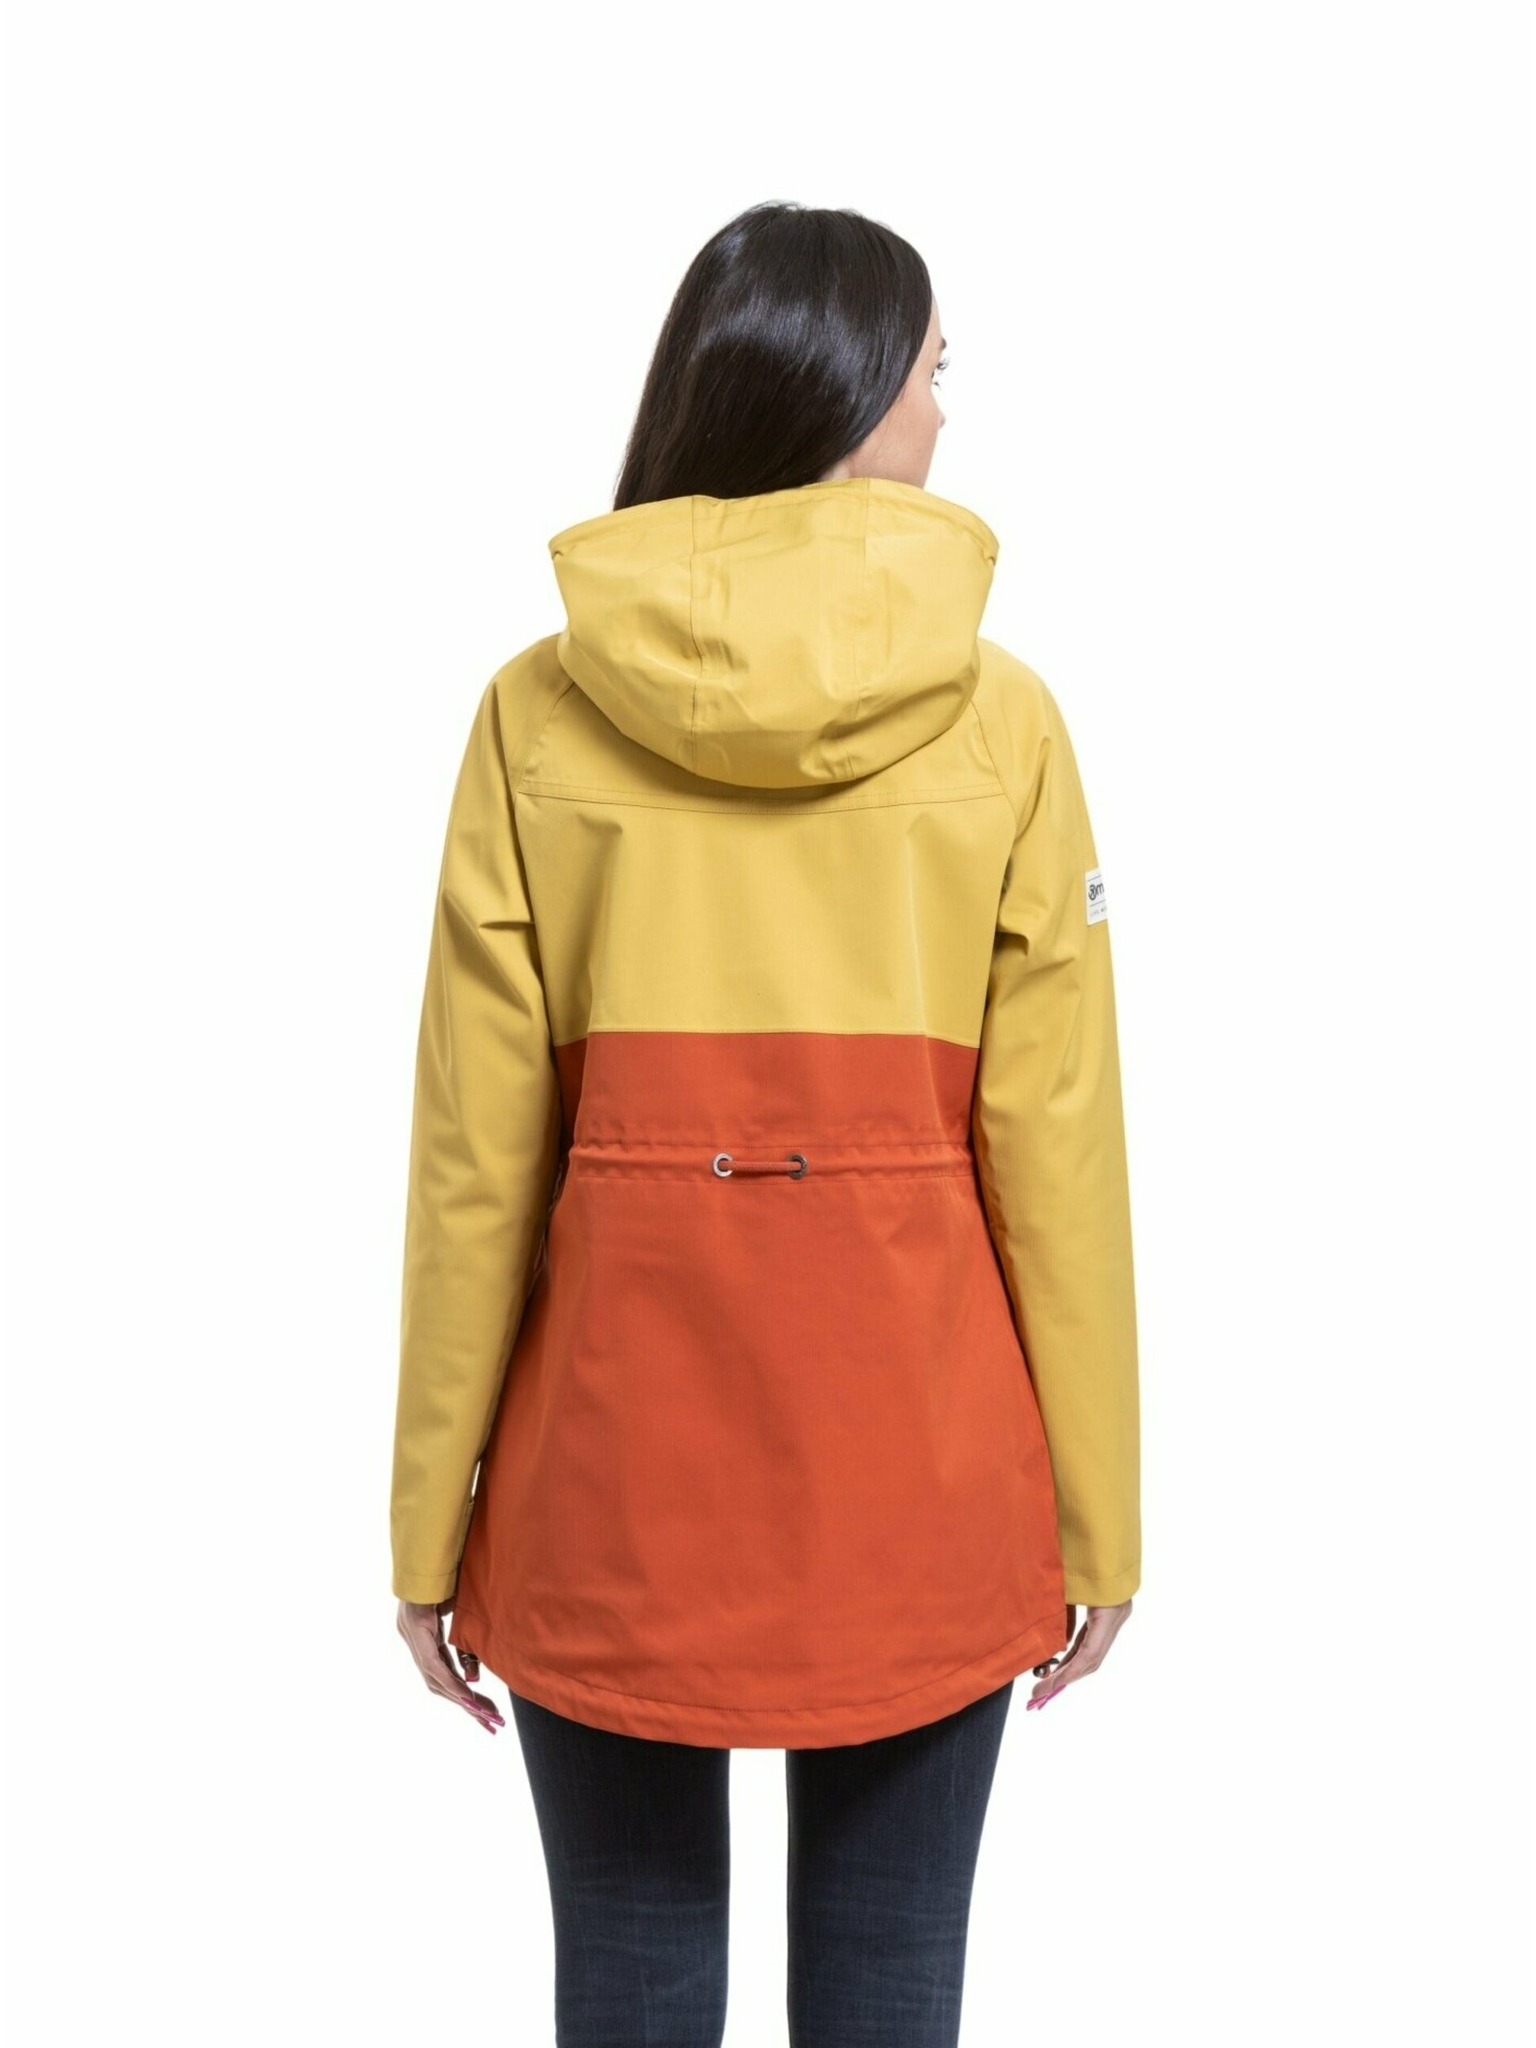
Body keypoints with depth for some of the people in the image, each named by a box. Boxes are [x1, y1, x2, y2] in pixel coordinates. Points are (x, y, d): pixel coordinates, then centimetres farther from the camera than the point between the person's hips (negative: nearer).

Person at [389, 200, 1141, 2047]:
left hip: (616, 1425, 1)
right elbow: (1055, 1145, -4)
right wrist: (1094, 1516, 6)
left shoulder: (537, 713, -3)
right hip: (913, 1443, 0)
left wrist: (429, 1525, 5)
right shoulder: (999, 720, -4)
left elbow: (474, 1151, -4)